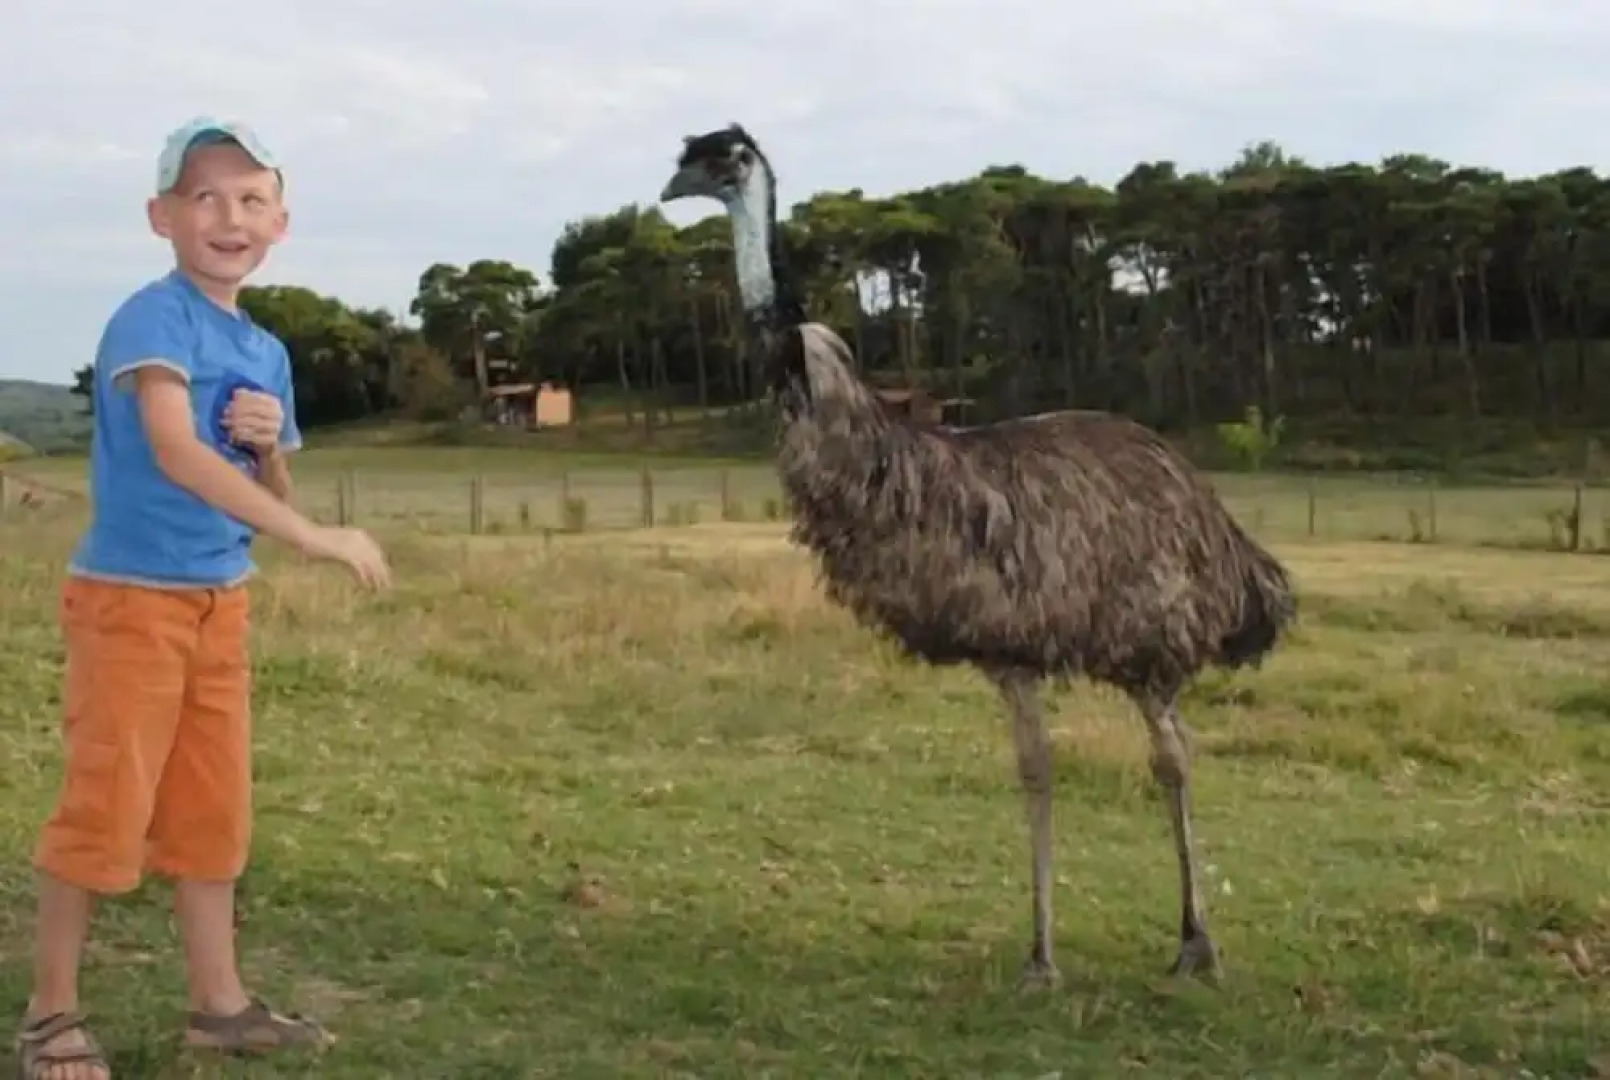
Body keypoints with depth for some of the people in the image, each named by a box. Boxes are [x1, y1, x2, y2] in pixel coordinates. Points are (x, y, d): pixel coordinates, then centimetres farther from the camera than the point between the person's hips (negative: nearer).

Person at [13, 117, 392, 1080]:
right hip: (130, 596, -7)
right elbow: (176, 453, -30)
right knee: (107, 807, -3)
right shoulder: (153, 318, -15)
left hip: (222, 601, 7)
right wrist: (318, 538, -35)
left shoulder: (269, 352, 9)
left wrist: (270, 441, -7)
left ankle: (219, 1002, 22)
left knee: (216, 808, 12)